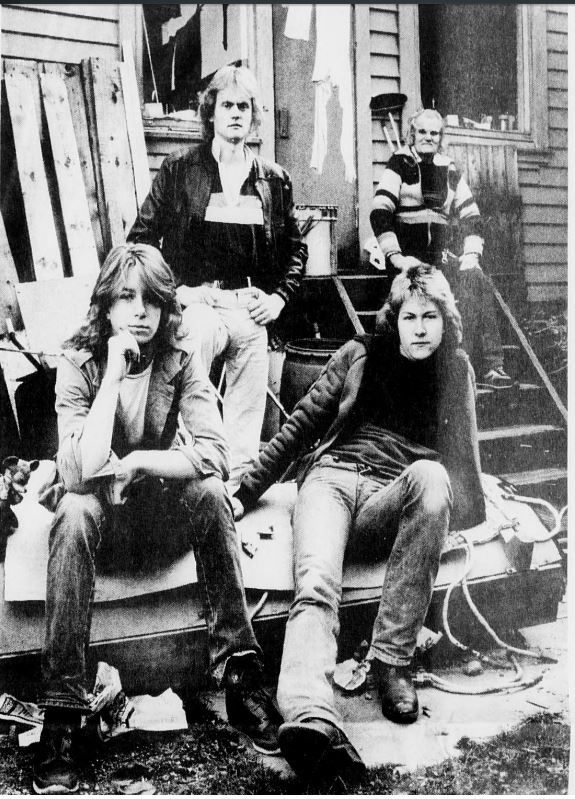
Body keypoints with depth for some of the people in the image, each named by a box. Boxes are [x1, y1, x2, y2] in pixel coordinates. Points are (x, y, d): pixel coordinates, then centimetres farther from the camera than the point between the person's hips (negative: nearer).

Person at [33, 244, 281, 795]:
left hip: (165, 512, 1)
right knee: (73, 512, -34)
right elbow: (81, 472, -26)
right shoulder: (78, 363, -11)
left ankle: (240, 676, -23)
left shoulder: (181, 362, -8)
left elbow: (213, 456, -20)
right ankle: (61, 713, -30)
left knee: (210, 493, -30)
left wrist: (132, 464, -25)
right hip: (102, 515, -1)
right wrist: (115, 373, -27)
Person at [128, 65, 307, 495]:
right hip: (197, 302, -3)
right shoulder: (178, 169, 5)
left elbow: (296, 248, 20)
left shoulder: (274, 179, 13)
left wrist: (279, 296, 7)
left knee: (247, 415, 7)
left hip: (252, 308, 3)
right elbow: (142, 235, 5)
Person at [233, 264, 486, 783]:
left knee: (429, 475, -37)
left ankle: (392, 658, -33)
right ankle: (312, 718, -61)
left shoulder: (455, 371, 18)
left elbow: (461, 454, 23)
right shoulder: (361, 356, 15)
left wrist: (475, 520, 13)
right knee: (317, 584, -33)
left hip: (389, 502, 0)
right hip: (331, 477, 0)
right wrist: (247, 491, 11)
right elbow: (302, 423, 16)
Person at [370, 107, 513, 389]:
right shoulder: (400, 163, 2)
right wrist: (396, 256, -19)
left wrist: (472, 252, 1)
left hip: (440, 255, 5)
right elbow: (379, 212, -9)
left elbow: (470, 214, 17)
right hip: (408, 255, -4)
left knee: (475, 279, -21)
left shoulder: (449, 169, 16)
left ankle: (490, 365, -21)